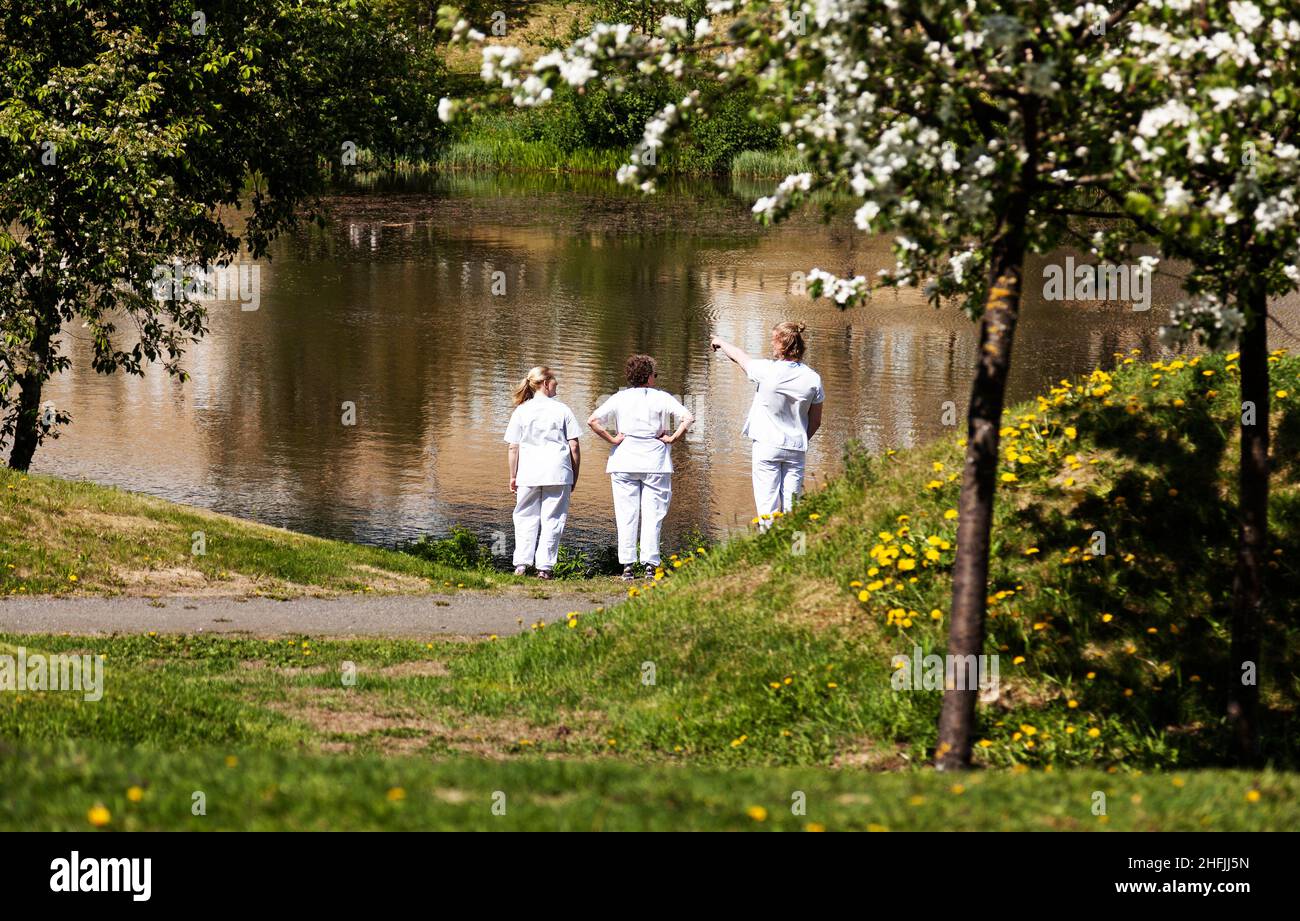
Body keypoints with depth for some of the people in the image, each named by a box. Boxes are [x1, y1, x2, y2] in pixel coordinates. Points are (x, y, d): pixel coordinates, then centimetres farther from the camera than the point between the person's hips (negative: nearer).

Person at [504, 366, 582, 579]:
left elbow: (513, 447, 2)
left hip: (528, 473, 1)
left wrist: (513, 476, 11)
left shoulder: (521, 412, 3)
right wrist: (575, 476, 8)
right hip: (558, 473, -1)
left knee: (526, 518, 11)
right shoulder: (562, 410, 1)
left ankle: (522, 564, 3)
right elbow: (574, 446, 0)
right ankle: (544, 566, 0)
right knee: (552, 520, 4)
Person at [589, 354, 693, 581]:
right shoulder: (661, 398, -1)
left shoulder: (619, 398, 3)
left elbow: (593, 420, -6)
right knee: (652, 515, 2)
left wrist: (612, 439, 2)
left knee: (626, 515, 4)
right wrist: (672, 438, -3)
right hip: (655, 462, -1)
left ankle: (628, 565, 0)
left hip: (624, 462, 1)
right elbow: (688, 418, -12)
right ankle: (650, 564, -5)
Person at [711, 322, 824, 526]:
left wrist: (720, 343, 27)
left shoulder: (767, 371, -13)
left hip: (767, 446, -3)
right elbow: (815, 421, 5)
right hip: (797, 448, 3)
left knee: (767, 502, -2)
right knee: (791, 505, 5)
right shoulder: (812, 379, -3)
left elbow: (739, 357, 7)